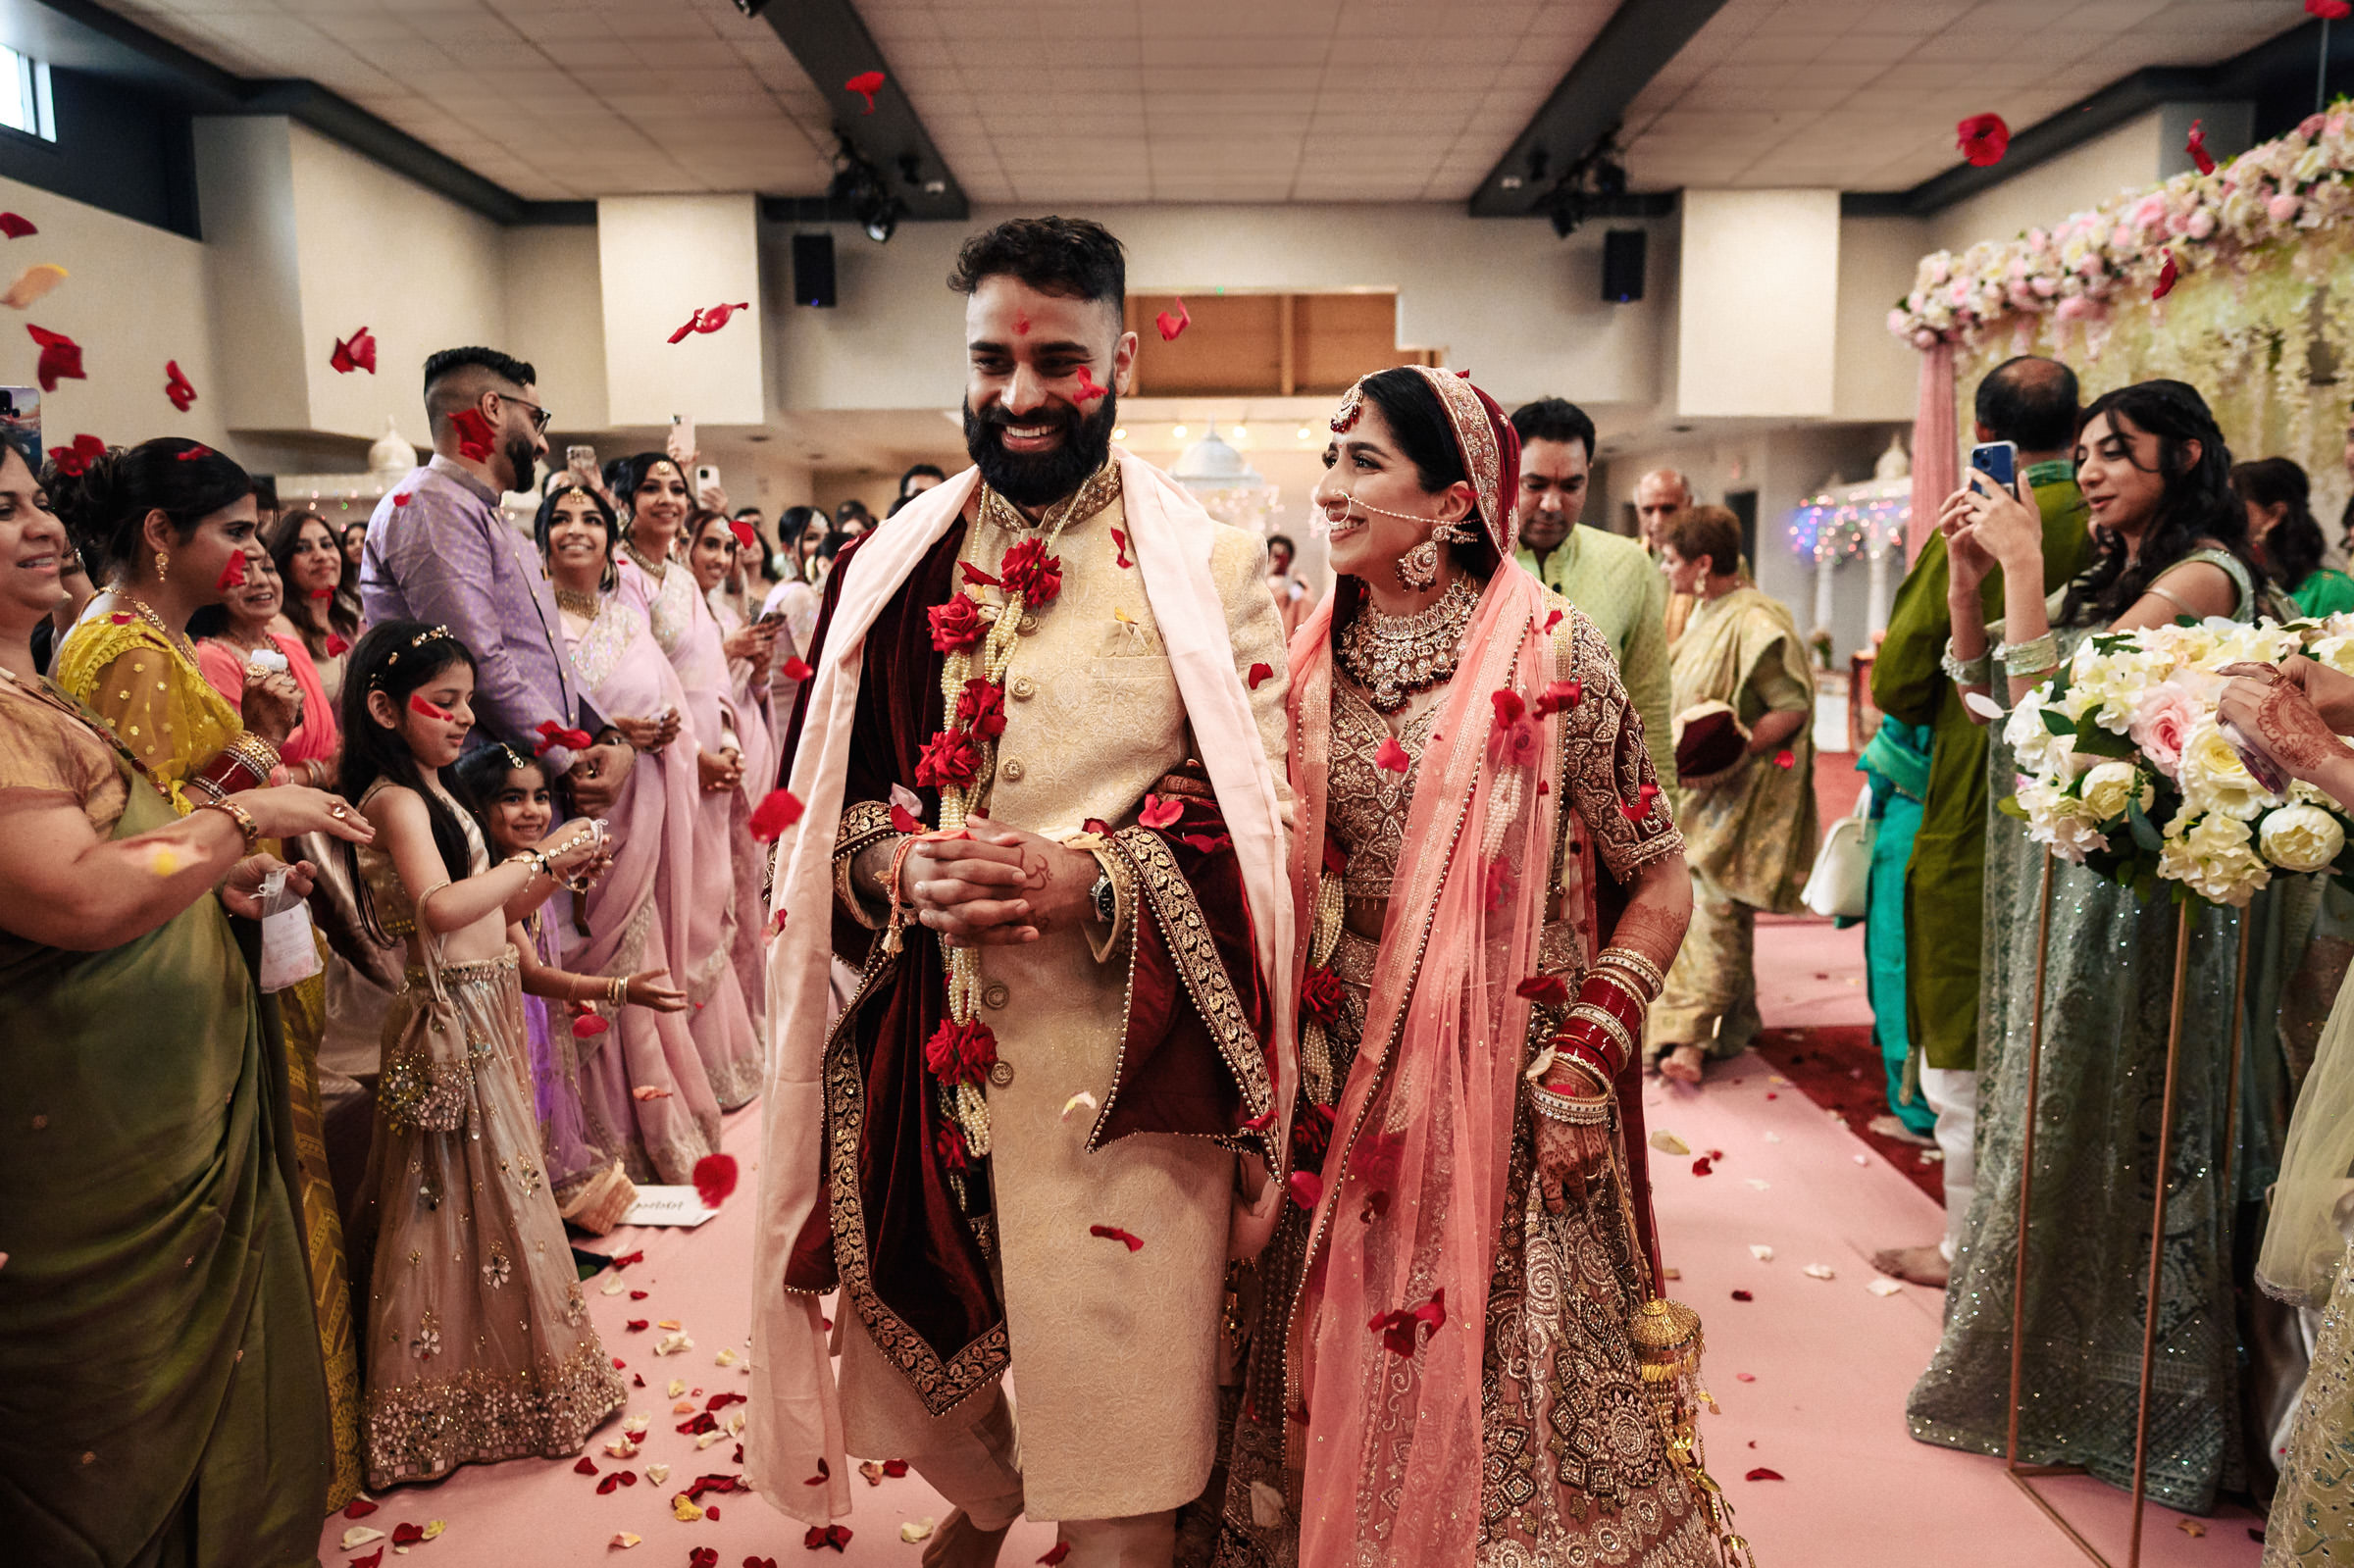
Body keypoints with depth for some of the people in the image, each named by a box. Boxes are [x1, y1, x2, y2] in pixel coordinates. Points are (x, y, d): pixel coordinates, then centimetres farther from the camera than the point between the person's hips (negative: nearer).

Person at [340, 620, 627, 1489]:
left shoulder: (432, 792, 14)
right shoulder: (396, 799, -15)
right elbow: (439, 906, -32)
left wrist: (555, 873, 1)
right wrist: (539, 855, -23)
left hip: (485, 1014, 9)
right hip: (450, 1022, -9)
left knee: (497, 1189, 16)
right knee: (473, 1200, 2)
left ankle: (494, 1379, 30)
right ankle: (478, 1397, 17)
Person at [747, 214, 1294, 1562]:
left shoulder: (1207, 565, -1)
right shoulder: (894, 568, 9)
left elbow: (1258, 804, -5)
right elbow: (824, 789, 11)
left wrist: (1087, 880, -20)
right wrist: (895, 864, -11)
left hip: (1123, 1039, -3)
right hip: (920, 1033, 4)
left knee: (1117, 1363, 2)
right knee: (925, 1322, 20)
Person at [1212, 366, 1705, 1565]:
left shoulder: (1552, 654, -9)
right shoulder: (1314, 656, 3)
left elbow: (1659, 885, -4)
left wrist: (1584, 1064, -11)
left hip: (1498, 1099, -4)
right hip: (1339, 1098, 4)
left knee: (1500, 1377, 8)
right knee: (1338, 1379, 15)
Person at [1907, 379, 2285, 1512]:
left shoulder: (2203, 575, -14)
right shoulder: (2105, 577, 13)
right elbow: (1987, 689, 10)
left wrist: (2023, 562, -18)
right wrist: (1967, 575, -1)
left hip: (2135, 895, -9)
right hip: (2068, 880, 9)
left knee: (2095, 1134, 3)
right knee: (2053, 1121, 17)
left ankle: (2111, 1396, 23)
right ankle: (2050, 1368, 33)